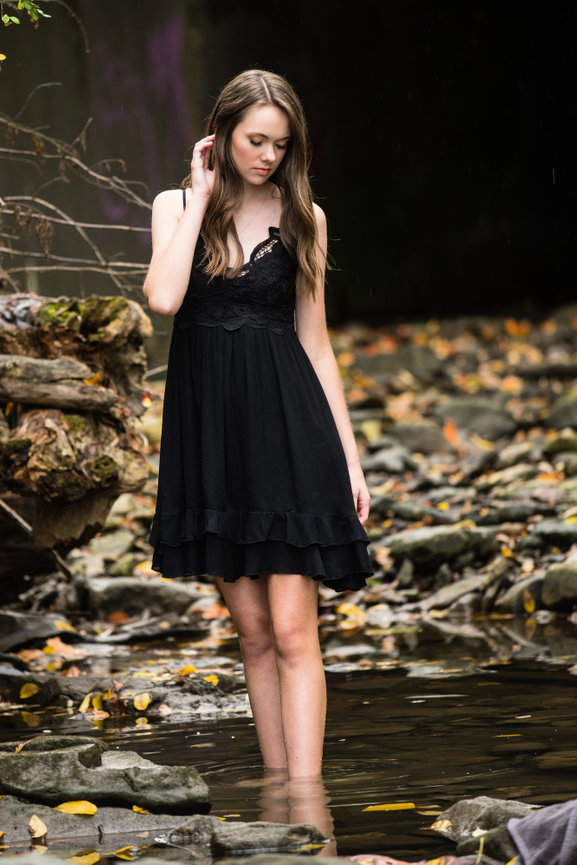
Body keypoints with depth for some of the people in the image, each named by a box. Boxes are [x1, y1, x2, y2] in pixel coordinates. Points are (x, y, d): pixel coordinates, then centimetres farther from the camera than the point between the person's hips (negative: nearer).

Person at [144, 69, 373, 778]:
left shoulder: (303, 217, 6)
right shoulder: (176, 206, 5)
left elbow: (315, 344, 9)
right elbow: (163, 298, -16)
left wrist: (349, 454, 6)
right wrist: (203, 195, -9)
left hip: (288, 426, -1)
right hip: (209, 430, 1)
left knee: (292, 632, -9)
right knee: (252, 630, 7)